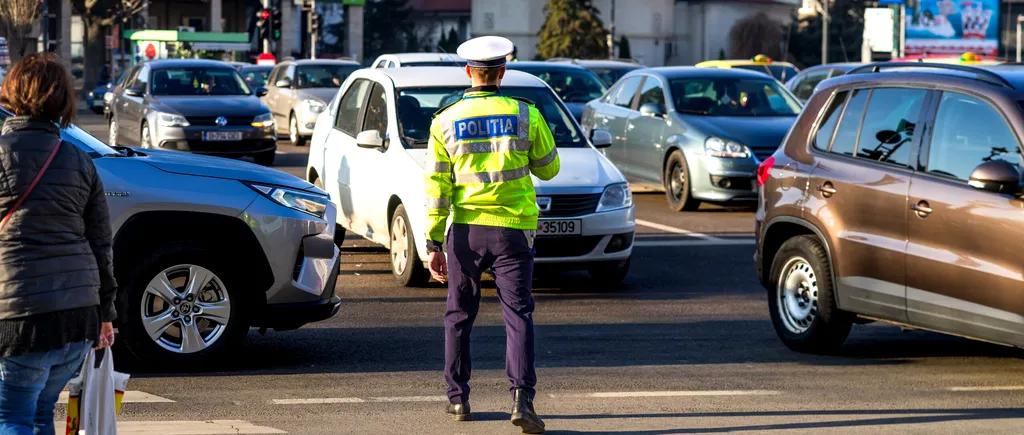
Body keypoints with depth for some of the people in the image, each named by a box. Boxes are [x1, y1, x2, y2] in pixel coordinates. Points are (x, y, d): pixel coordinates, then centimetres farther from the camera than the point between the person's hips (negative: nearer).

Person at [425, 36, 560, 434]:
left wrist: (433, 243, -1)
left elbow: (437, 187, -3)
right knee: (518, 314, -2)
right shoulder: (524, 114, -3)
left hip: (466, 229, 1)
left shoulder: (445, 121, -1)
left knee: (460, 315, 15)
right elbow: (548, 169, 8)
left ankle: (458, 398, 21)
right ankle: (522, 397, -16)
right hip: (513, 229, -1)